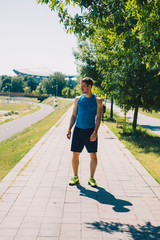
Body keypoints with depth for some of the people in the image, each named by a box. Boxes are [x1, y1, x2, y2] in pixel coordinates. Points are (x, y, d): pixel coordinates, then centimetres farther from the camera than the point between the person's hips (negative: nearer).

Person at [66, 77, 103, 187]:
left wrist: (95, 132, -15)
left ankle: (91, 178, 17)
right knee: (75, 154, 3)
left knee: (93, 155, 2)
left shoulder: (97, 100, -1)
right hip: (78, 129, 2)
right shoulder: (78, 99, 7)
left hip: (90, 130, -2)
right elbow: (74, 115, 11)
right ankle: (75, 177, 18)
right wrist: (69, 129, 3)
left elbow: (98, 118, -4)